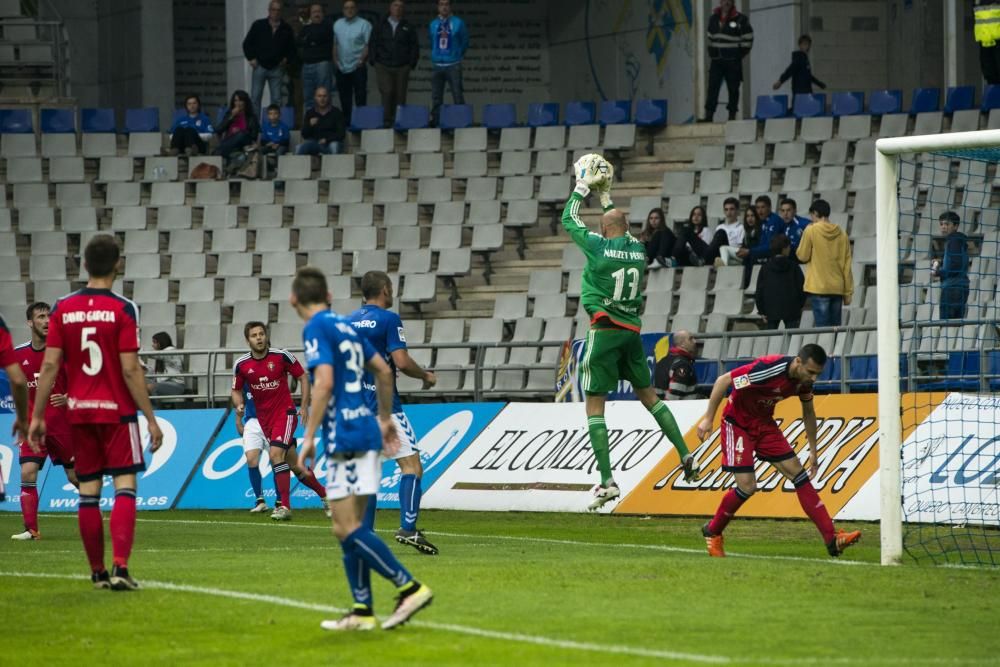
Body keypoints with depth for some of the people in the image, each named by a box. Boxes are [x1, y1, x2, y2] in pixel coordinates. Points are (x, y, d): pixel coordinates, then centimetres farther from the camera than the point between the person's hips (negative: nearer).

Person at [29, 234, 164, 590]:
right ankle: (120, 568, -18)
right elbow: (130, 370, -11)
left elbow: (50, 365, -1)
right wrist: (151, 419, -6)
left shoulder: (63, 309, 1)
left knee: (88, 492, 9)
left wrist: (37, 415, 5)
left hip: (78, 412, 4)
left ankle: (97, 572, 13)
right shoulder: (122, 310, -9)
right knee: (125, 487, -4)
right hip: (117, 412, -4)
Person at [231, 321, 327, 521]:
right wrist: (239, 406, -11)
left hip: (285, 413, -4)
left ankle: (284, 506, -18)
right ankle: (324, 493, 29)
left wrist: (304, 406, -4)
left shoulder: (281, 356, -11)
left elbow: (303, 377, 0)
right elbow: (236, 390, 10)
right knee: (295, 465, 8)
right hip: (264, 419, 4)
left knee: (275, 453, -23)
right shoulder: (241, 365, -3)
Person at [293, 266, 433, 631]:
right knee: (349, 527, 11)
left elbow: (324, 382, -21)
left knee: (348, 528, -9)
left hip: (345, 437, -9)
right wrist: (386, 419, 33)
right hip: (365, 431, 9)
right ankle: (362, 612, 9)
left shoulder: (316, 329, -9)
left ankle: (410, 587, -14)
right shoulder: (345, 327, 16)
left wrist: (309, 437, -19)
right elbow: (383, 371, 23)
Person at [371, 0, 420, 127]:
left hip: (402, 67, 1)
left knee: (400, 95, 0)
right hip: (383, 66, -1)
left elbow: (414, 46, 9)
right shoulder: (380, 26, 11)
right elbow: (373, 44, 10)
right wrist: (374, 61, 1)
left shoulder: (408, 27, 10)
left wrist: (411, 63, 0)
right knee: (387, 92, -14)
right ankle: (387, 120, -11)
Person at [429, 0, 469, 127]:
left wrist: (458, 56, 8)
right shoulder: (433, 24, 9)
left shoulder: (458, 23, 1)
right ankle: (435, 120, 8)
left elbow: (465, 42, 9)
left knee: (458, 96, -7)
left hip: (453, 65, -3)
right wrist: (435, 56, 12)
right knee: (436, 97, 3)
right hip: (436, 65, 3)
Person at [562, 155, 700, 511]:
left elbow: (568, 219, 9)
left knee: (594, 404, -4)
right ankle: (686, 456, 14)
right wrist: (606, 197, 40)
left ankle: (607, 480, -13)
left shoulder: (599, 245, -7)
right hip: (632, 331, 5)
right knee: (647, 393, 20)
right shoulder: (638, 249, 7)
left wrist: (583, 188, 21)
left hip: (605, 331, -5)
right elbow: (621, 227, 31)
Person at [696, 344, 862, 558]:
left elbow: (808, 412, 11)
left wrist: (813, 451, 14)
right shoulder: (769, 369, -33)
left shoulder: (805, 379, -9)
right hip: (738, 423, -7)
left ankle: (832, 540, -5)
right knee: (747, 486, -13)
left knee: (798, 474, -2)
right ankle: (712, 532, 13)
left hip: (764, 424, 7)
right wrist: (708, 419, -22)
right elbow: (723, 381, -26)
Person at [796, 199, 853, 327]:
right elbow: (847, 265, 7)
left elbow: (803, 256, -1)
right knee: (835, 327, 7)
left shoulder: (811, 231, -5)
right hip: (837, 288, 4)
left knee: (822, 327, -7)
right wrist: (848, 292, 11)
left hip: (819, 287, -4)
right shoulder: (841, 234, 7)